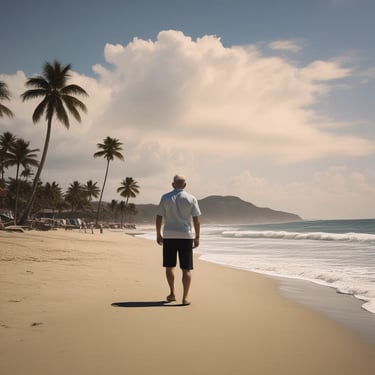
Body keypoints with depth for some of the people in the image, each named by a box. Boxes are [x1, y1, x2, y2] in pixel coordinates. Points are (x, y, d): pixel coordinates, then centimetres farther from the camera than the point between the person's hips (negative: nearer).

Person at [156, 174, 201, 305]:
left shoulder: (165, 197, 0)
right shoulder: (191, 199, -1)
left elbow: (159, 217, 0)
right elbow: (196, 220, -3)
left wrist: (158, 234, 9)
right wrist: (197, 237, 5)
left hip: (169, 236, 1)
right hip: (186, 237, -1)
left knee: (169, 266, 16)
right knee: (186, 269, 3)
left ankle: (172, 293, 22)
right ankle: (185, 297, 0)